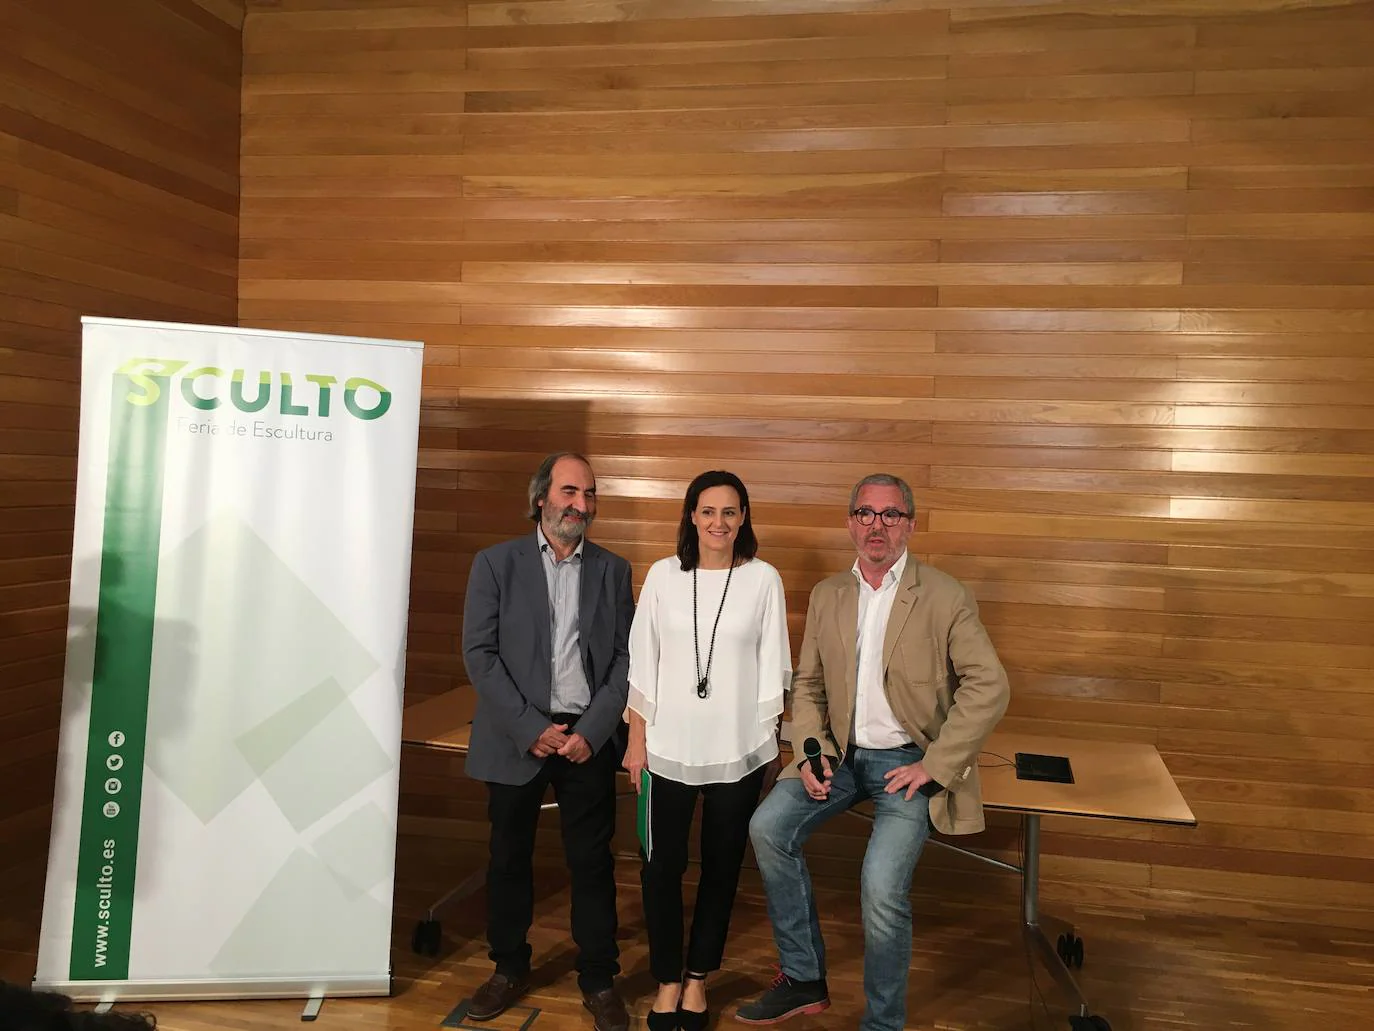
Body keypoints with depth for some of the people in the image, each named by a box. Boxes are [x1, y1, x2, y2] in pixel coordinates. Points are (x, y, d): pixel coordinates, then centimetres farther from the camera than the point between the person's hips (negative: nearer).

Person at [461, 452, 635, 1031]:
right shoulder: (496, 564, 1)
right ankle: (509, 969, 30)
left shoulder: (613, 570, 7)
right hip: (516, 738, 0)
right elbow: (478, 653, -5)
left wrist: (591, 731, -9)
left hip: (589, 738, 1)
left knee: (592, 860, 6)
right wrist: (531, 728, -11)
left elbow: (626, 659, 3)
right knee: (509, 857, 11)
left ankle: (599, 981, 21)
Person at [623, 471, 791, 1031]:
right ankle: (667, 980, 24)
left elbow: (773, 667, 2)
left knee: (721, 867, 11)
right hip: (669, 745, 0)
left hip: (738, 749, 0)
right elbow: (642, 661, 2)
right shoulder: (663, 575, -2)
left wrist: (769, 740, 2)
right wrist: (637, 737, 2)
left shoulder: (763, 579, -3)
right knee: (661, 866, 4)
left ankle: (697, 977, 30)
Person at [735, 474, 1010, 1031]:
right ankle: (803, 979, 2)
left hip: (907, 760, -5)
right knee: (768, 826, -15)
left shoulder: (945, 597, -8)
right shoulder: (827, 595, 8)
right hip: (841, 754, 5)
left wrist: (934, 766, -15)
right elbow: (807, 684, 12)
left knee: (882, 889, -22)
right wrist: (811, 751, -5)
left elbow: (989, 686, -11)